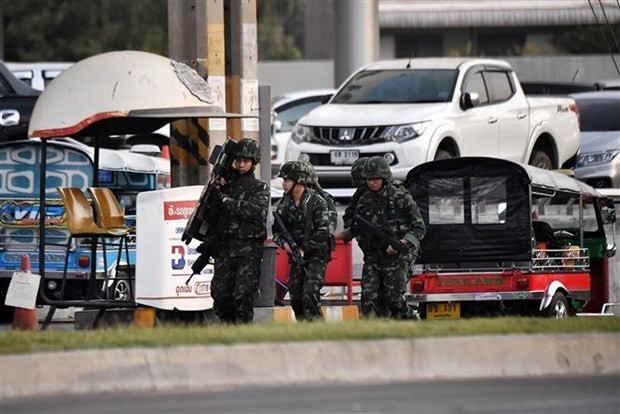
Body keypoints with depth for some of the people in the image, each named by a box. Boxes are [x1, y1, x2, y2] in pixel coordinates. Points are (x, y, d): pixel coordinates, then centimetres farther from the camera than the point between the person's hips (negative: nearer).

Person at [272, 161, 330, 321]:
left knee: (310, 294, -18)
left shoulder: (317, 202, -12)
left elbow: (322, 232, -16)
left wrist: (304, 249, -17)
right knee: (295, 296, 3)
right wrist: (284, 243, -9)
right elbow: (277, 230, 12)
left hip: (315, 255, -6)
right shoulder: (284, 203, 6)